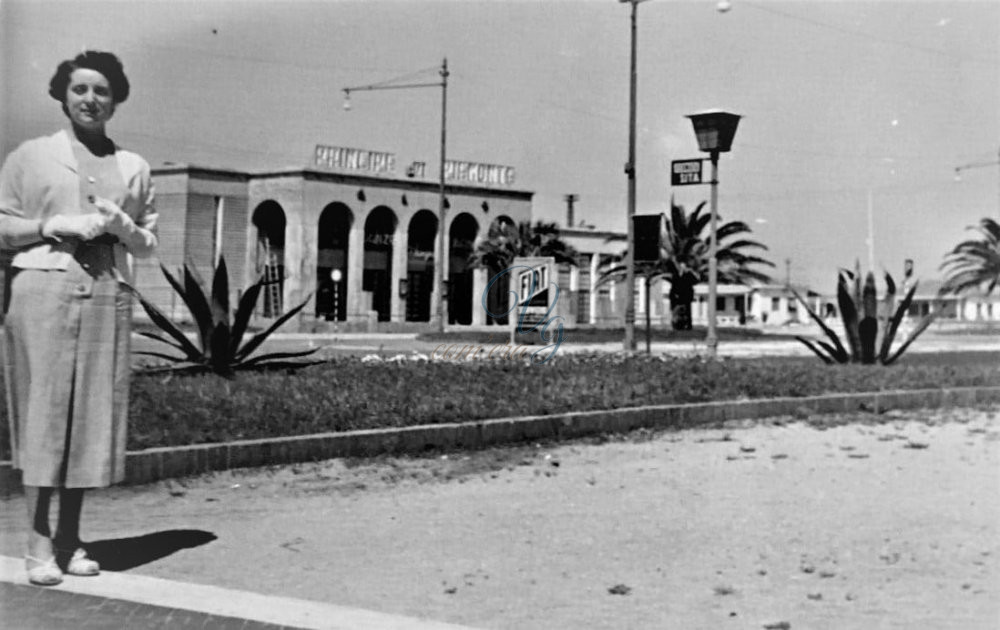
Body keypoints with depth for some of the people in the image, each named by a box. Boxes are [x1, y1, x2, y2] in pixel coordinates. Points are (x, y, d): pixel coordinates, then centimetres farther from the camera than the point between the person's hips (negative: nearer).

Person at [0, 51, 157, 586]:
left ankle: (70, 539, 9)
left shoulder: (133, 167, 17)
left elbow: (148, 245, 18)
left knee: (93, 413, 1)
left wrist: (123, 227, -3)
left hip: (108, 295, 3)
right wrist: (56, 225, -9)